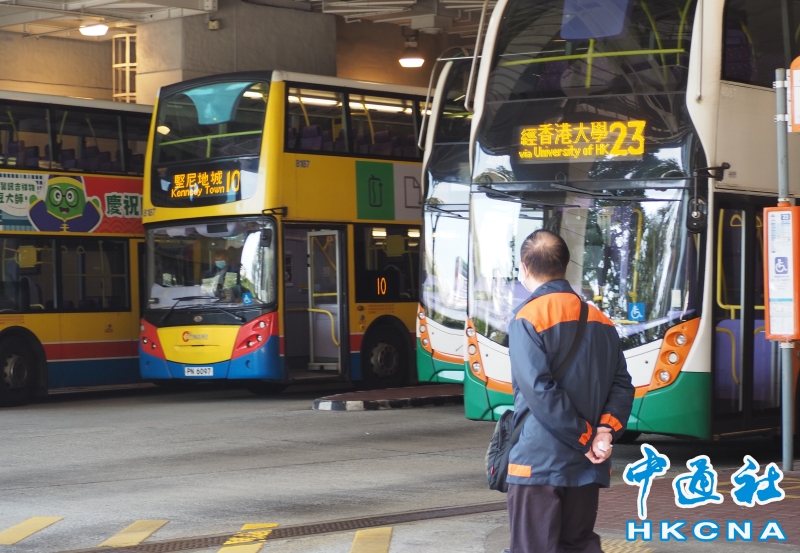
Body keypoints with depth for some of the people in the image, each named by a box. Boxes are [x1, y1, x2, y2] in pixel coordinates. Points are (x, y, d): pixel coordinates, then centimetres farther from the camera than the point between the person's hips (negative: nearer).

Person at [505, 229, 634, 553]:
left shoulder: (528, 319, -9)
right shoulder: (601, 322, 12)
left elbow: (540, 392, -17)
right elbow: (622, 387, 6)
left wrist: (586, 438, -11)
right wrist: (605, 431, -7)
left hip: (539, 461, -6)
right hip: (588, 465, 6)